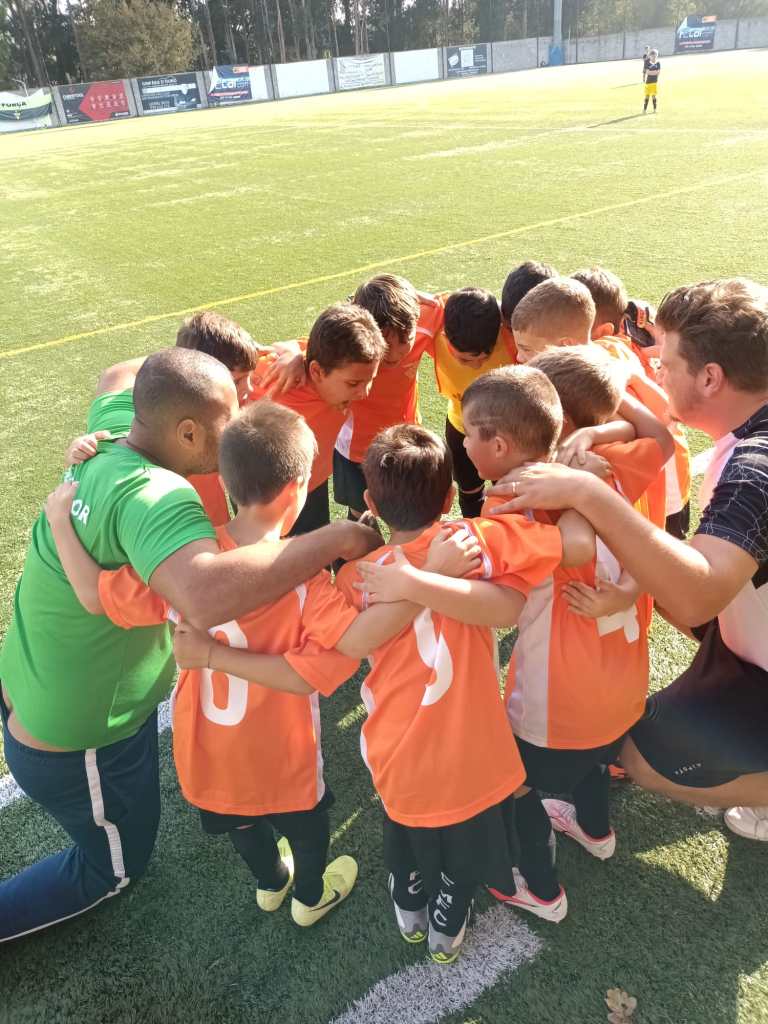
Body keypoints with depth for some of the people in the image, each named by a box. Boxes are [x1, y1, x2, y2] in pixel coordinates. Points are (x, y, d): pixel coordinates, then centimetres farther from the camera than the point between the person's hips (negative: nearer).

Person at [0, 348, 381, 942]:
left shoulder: (113, 425, -11)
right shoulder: (153, 496, -38)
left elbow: (117, 376, 14)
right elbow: (207, 596, -58)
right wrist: (339, 538, -44)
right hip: (78, 738, -7)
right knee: (116, 867, 22)